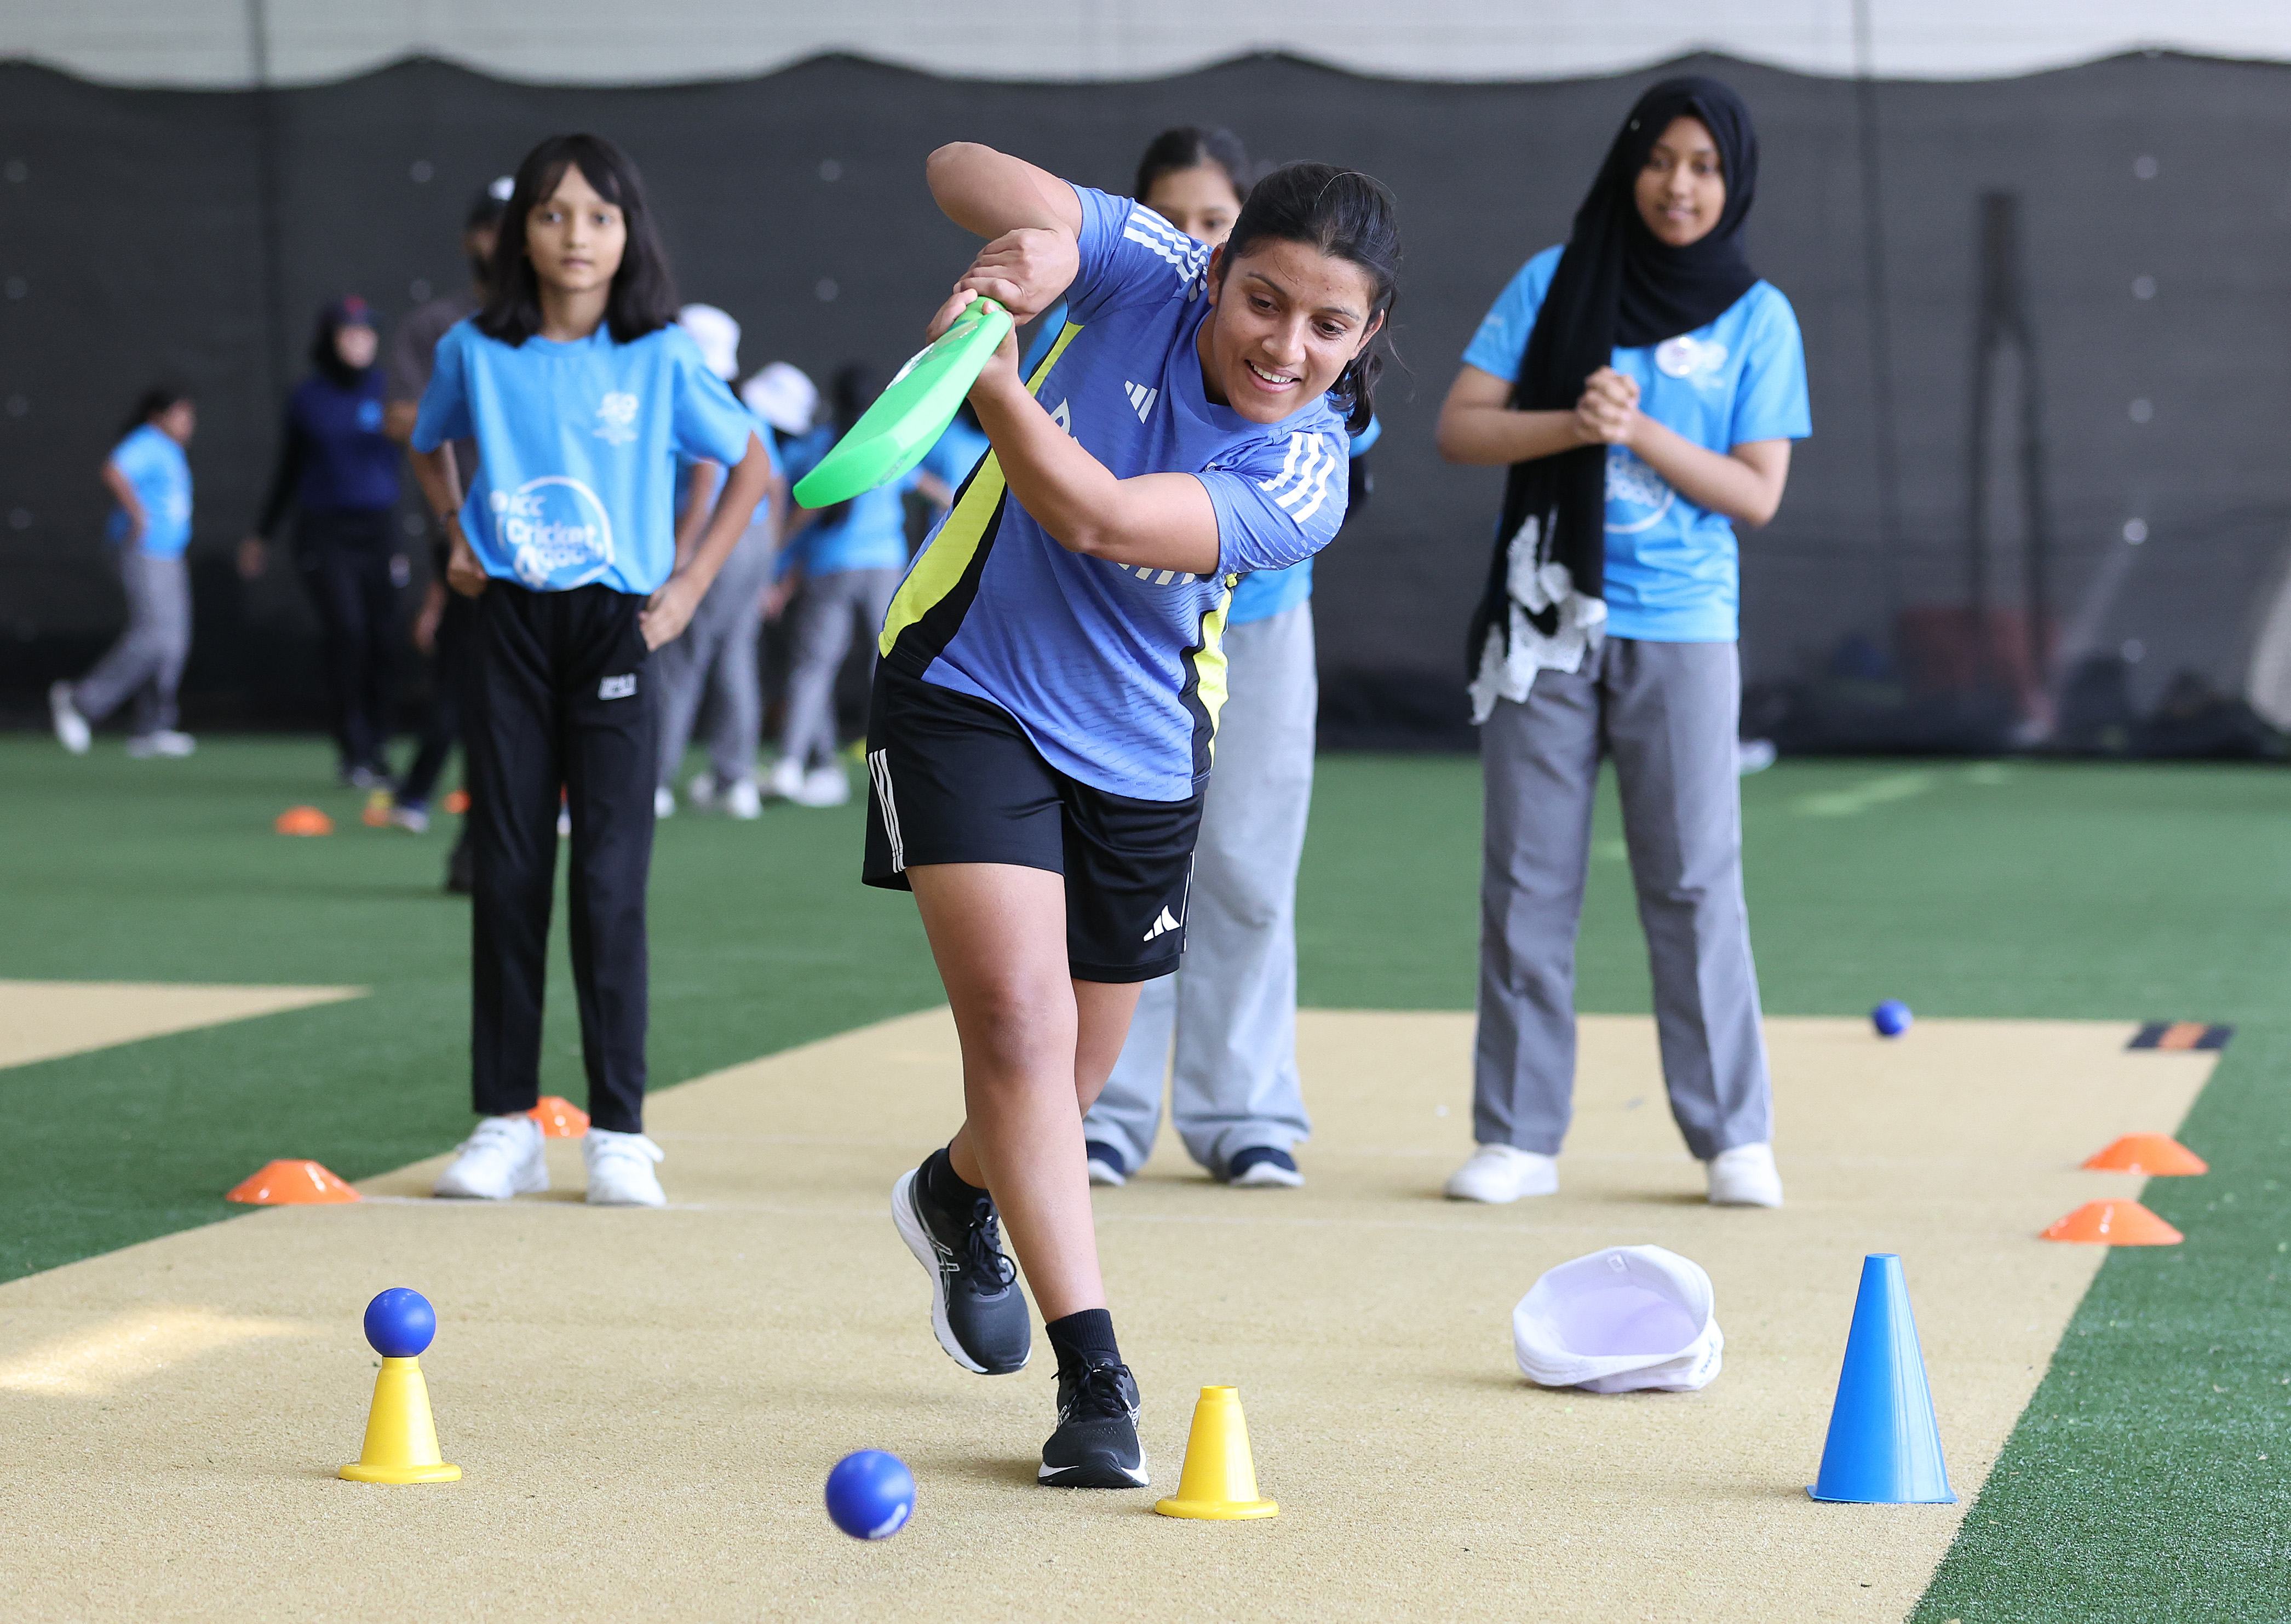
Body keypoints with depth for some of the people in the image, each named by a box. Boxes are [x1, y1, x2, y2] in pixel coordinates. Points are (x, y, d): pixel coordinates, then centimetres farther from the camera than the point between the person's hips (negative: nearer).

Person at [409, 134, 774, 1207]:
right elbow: (429, 447, 23)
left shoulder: (661, 359, -3)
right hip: (511, 629, 2)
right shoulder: (477, 353, 2)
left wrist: (693, 583, 2)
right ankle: (506, 1126, 11)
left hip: (615, 632, -2)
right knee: (508, 878, 4)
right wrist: (455, 538, 8)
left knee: (610, 884, -4)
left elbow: (751, 466, 9)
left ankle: (619, 1134, 3)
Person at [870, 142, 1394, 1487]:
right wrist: (1030, 237, -41)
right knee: (1020, 1015, -17)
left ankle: (962, 1195, 50)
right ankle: (1095, 1375, -15)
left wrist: (992, 377, -48)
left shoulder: (1302, 482, -20)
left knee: (1071, 1068, 15)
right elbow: (962, 168, -20)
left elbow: (1094, 518, -34)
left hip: (1139, 756, 2)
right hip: (970, 687, -2)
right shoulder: (1147, 271, -16)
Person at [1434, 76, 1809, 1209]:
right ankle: (1518, 1137, 8)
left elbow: (1757, 493, -1)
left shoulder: (1757, 317, 4)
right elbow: (1459, 428, 0)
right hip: (1546, 621, 1)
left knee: (1694, 883, -3)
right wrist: (1571, 425, -16)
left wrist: (1640, 431, -14)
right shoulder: (1553, 283, 5)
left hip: (1680, 628, -1)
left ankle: (1733, 1136, 4)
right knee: (1528, 882, 2)